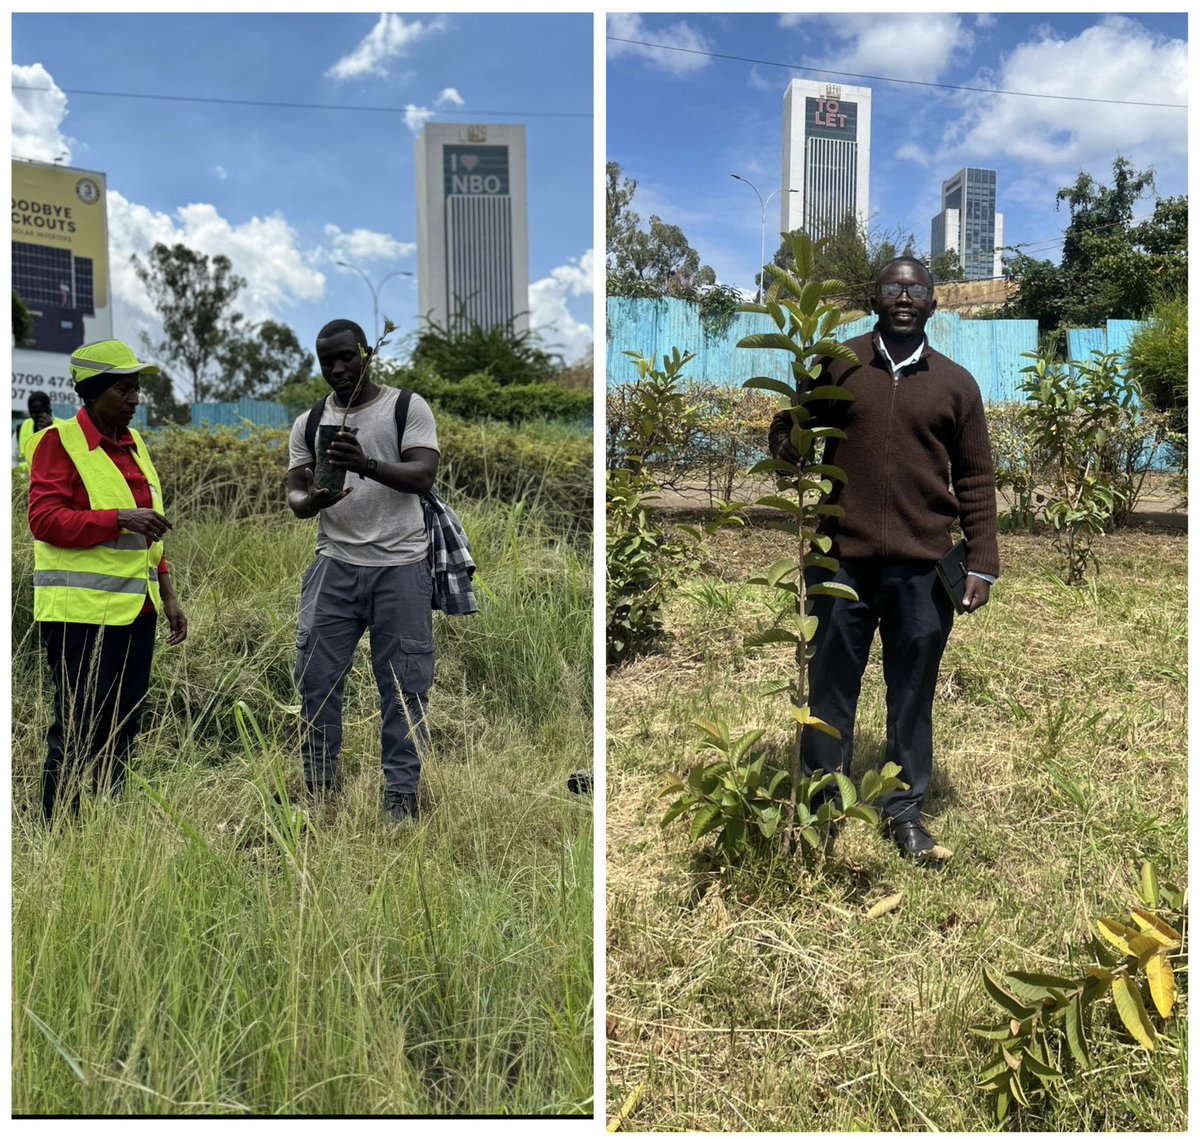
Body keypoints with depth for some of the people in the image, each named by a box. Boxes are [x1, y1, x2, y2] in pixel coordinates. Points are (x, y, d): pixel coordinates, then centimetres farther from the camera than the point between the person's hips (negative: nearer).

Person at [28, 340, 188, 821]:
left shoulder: (133, 443, 16)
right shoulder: (59, 442, -6)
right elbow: (44, 520, -16)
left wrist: (168, 596, 18)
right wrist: (120, 518, -25)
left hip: (136, 610, 7)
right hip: (81, 613, -7)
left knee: (121, 728, 13)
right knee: (78, 731, -4)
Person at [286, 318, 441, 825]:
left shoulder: (408, 407, 2)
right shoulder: (308, 422, 12)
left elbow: (423, 476, -11)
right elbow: (294, 495, 7)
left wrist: (367, 465, -30)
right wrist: (312, 501, -19)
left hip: (400, 564, -3)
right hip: (334, 564, 3)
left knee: (403, 683, 1)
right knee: (315, 675, 1)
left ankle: (401, 792, 12)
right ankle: (320, 784, 17)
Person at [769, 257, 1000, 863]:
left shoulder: (956, 383, 9)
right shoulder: (835, 365, 6)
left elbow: (976, 480, 9)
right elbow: (785, 428, 15)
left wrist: (982, 562, 3)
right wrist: (794, 453, -9)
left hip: (924, 569, 1)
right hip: (841, 561, -1)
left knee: (912, 696, 9)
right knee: (831, 689, 7)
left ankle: (904, 811, 23)